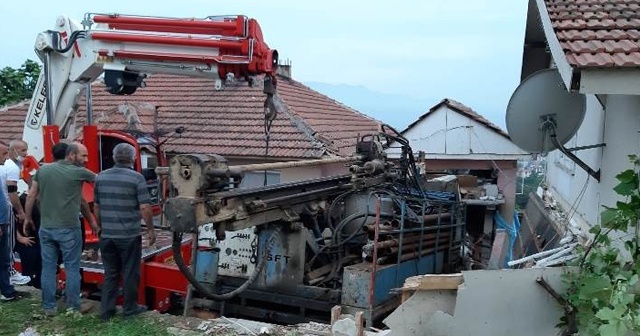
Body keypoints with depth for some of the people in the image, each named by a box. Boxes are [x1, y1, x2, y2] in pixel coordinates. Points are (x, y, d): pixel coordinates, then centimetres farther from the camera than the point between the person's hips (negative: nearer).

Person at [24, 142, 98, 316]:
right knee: (72, 268, 6)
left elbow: (31, 196, 9)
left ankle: (49, 307, 17)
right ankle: (73, 307, 12)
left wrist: (28, 218, 19)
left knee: (48, 268, 10)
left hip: (46, 228, 5)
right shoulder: (78, 172, -8)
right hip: (69, 229, -4)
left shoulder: (43, 169, 6)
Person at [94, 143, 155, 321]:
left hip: (107, 235, 5)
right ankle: (130, 308, 19)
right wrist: (150, 229, -3)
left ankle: (106, 309, 16)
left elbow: (96, 206, 12)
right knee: (130, 273, 9)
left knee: (110, 273, 14)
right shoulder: (136, 178, -10)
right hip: (129, 235, -4)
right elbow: (145, 208, -14)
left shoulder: (101, 177, 6)